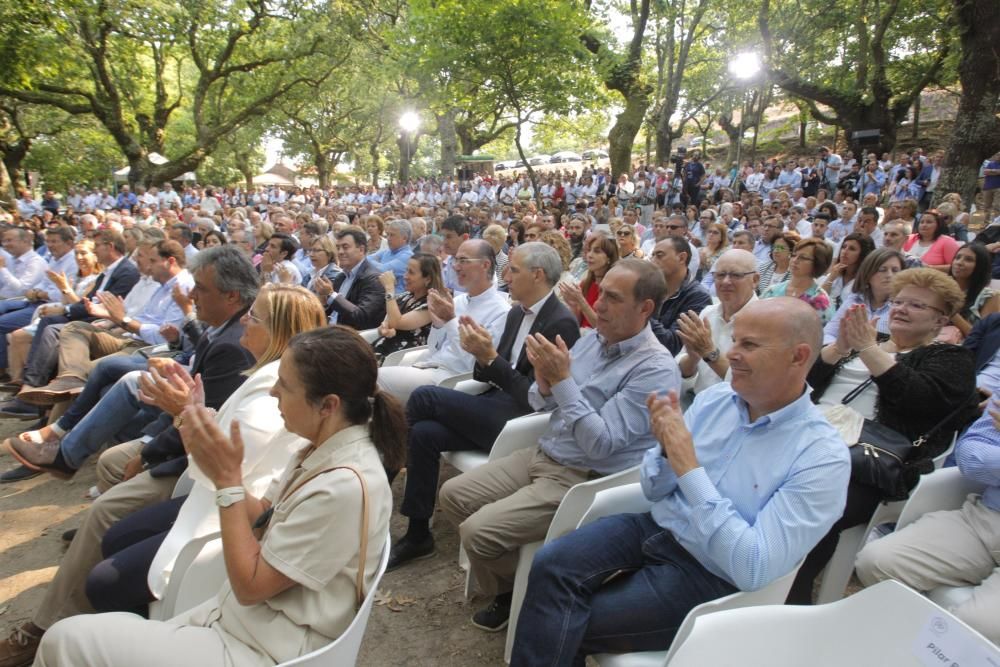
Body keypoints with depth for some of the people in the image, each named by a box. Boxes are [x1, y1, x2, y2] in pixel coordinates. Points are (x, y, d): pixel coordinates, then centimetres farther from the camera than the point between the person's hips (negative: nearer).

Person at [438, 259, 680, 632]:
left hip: (582, 481, -8)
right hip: (540, 455, 8)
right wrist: (545, 380, -14)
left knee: (478, 531, -17)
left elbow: (600, 444, -24)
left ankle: (512, 593, 15)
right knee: (452, 495, 4)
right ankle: (500, 575, 23)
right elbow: (541, 404, 8)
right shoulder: (591, 340, 5)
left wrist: (563, 381, -26)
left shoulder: (655, 369, -19)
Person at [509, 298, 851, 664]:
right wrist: (665, 449, -16)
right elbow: (654, 491, 7)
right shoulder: (713, 399, 0)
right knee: (551, 564, -18)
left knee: (570, 628, -17)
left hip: (707, 575, -5)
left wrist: (689, 469, -26)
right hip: (654, 527, 5)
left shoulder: (823, 458, -16)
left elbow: (754, 569, -24)